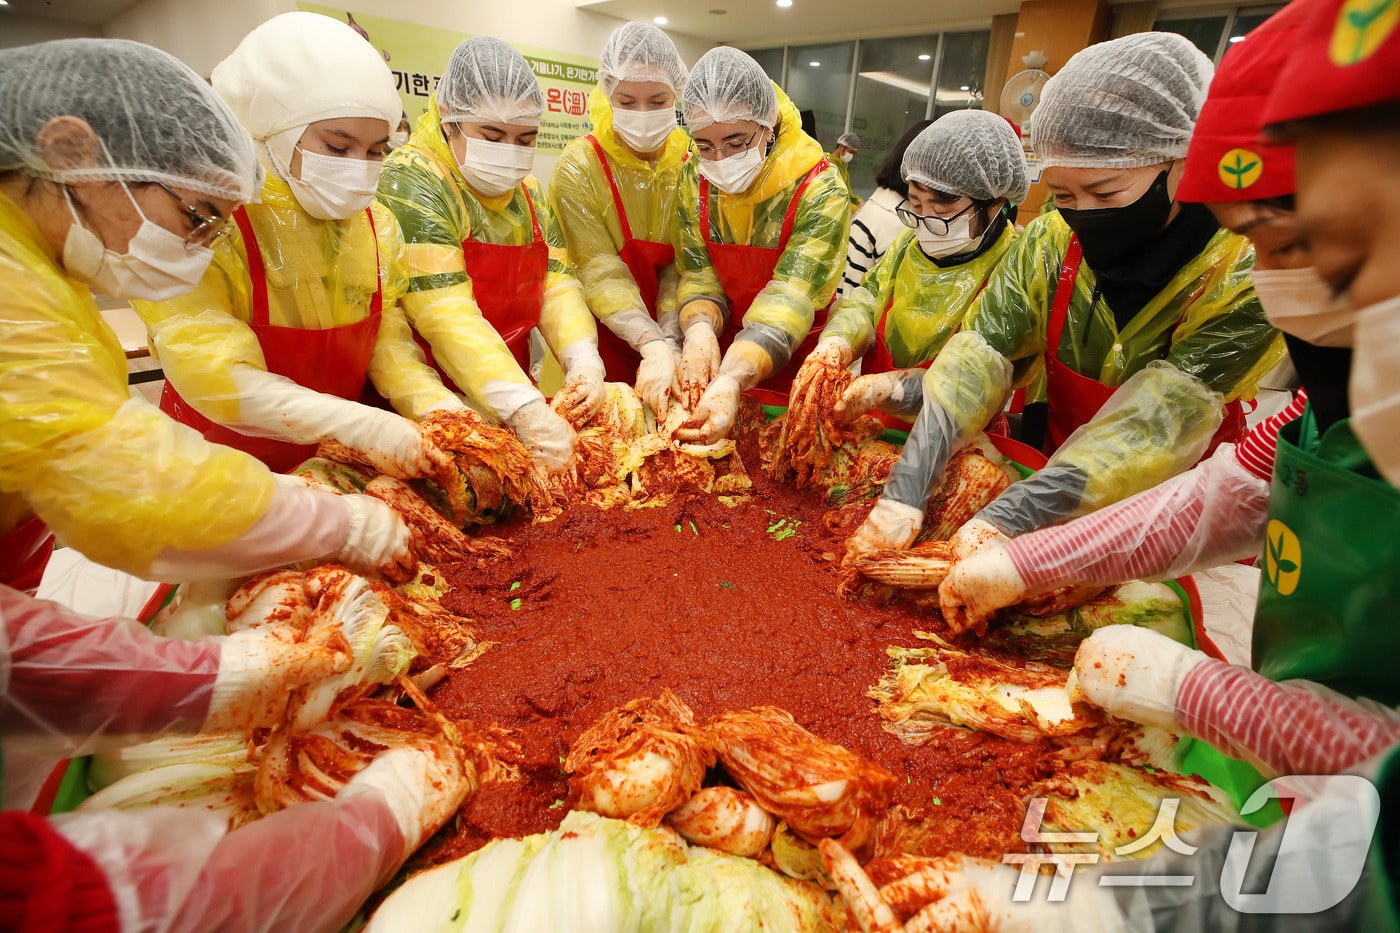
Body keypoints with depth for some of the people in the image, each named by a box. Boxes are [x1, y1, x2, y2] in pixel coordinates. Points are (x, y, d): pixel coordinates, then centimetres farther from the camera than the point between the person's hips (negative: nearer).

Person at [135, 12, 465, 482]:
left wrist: (438, 407, -21)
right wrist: (363, 427, -34)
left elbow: (389, 340, -2)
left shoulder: (376, 226, 1)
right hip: (223, 470, -4)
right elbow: (218, 377, -21)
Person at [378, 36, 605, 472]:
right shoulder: (411, 182, -11)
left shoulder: (526, 189, 11)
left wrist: (584, 362, -15)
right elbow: (445, 314, -21)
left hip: (515, 390, 6)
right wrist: (526, 410, -30)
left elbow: (557, 280, 4)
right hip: (430, 402, -6)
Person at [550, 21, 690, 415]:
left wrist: (670, 342, -26)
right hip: (608, 343, -2)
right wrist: (652, 345, -33)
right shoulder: (580, 165, -13)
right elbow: (599, 271, -19)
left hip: (674, 341, 3)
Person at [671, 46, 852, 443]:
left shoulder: (819, 188, -20)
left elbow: (790, 295, -28)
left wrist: (732, 380, -44)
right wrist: (699, 329, -31)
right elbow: (696, 272, -7)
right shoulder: (695, 177, -5)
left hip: (791, 363, -2)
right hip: (719, 351, 3)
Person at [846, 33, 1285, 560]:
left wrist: (1011, 516, -37)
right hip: (1062, 495, 3)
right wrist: (905, 491, -31)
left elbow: (1162, 421, -26)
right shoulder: (1049, 242, -9)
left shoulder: (1249, 275, -17)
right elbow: (978, 358, -19)